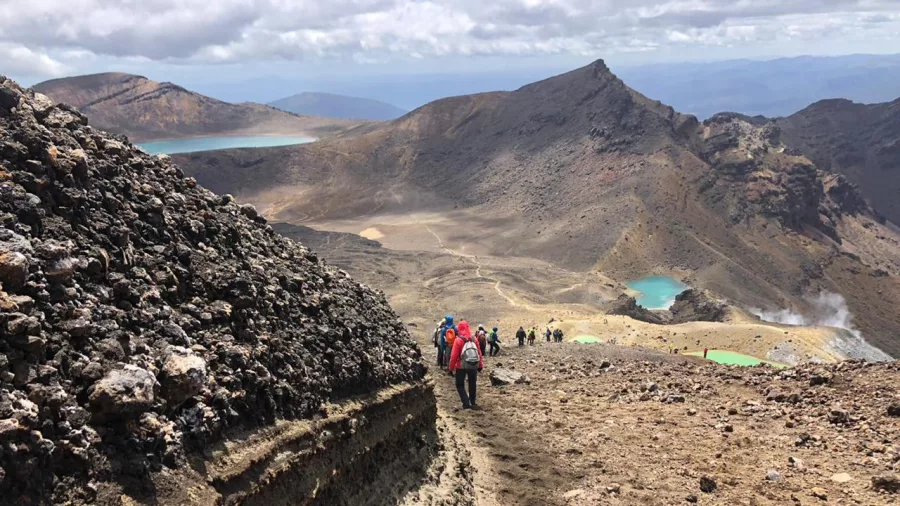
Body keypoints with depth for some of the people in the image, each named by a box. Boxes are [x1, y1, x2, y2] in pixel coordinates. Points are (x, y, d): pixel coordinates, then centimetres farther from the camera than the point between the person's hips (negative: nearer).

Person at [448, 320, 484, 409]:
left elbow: (454, 355, -14)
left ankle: (466, 403, -8)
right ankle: (472, 402, 30)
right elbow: (479, 353, 4)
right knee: (472, 384, 20)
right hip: (474, 366, 4)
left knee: (460, 385, 6)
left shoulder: (458, 340, -14)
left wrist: (451, 368, -4)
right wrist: (480, 365, 14)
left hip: (461, 366, -4)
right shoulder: (474, 339, -1)